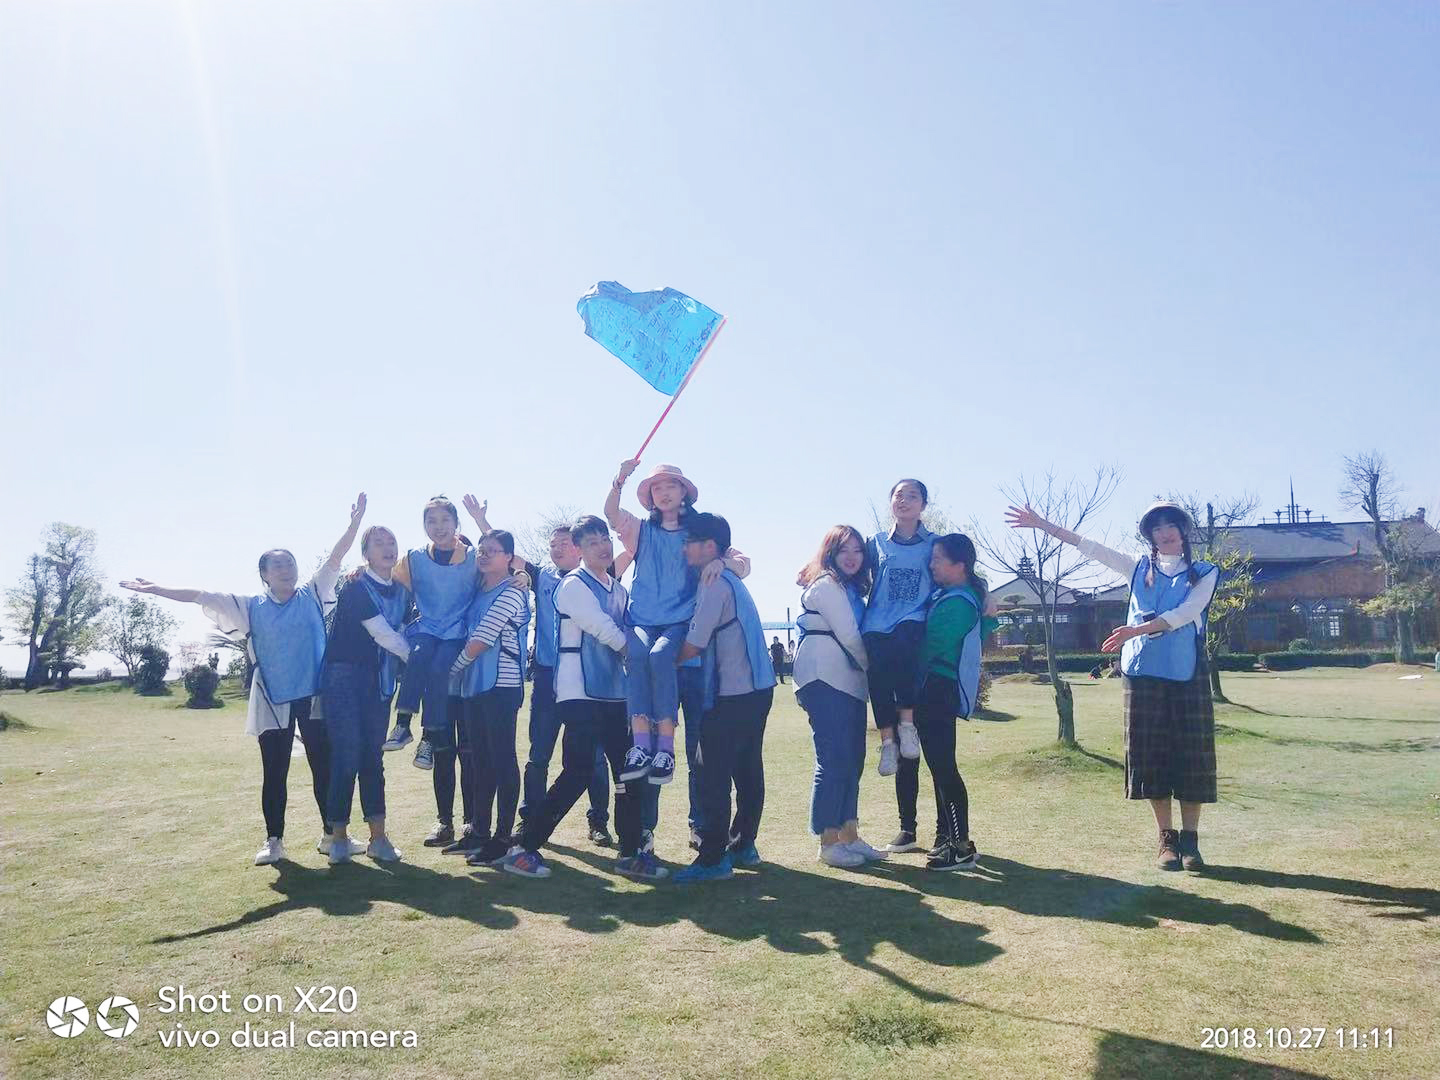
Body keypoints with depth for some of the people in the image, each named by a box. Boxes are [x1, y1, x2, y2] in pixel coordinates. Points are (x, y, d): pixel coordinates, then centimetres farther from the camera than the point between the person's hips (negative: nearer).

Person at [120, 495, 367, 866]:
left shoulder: (312, 595, 4)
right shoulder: (251, 606, 6)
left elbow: (335, 559, -3)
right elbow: (201, 596, 4)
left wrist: (355, 522, -13)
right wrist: (155, 589, -1)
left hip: (313, 697, 0)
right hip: (273, 703, 0)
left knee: (325, 767, 5)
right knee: (274, 773, 7)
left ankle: (331, 835, 17)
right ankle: (274, 841, 19)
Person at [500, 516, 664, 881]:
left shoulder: (619, 590, 16)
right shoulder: (574, 585, -8)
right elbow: (604, 630, -13)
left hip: (614, 691, 8)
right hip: (579, 691, -8)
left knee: (628, 770, 6)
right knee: (579, 772, -12)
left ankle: (631, 852, 17)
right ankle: (523, 848, 0)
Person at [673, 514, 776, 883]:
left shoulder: (715, 584, -13)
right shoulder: (732, 581, 16)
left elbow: (694, 645, -14)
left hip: (733, 694, -10)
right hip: (757, 688, 10)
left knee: (714, 775, -6)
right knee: (747, 770, 16)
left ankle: (713, 858, -3)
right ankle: (743, 845, 26)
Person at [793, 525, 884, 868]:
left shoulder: (851, 589, 23)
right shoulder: (826, 585, -7)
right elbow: (848, 636, -12)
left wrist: (867, 672, 6)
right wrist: (871, 665, 2)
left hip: (848, 683, 10)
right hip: (826, 681, -10)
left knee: (852, 759, 10)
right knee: (834, 760, -9)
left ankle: (849, 836, 16)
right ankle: (828, 843, -3)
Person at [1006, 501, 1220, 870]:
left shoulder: (1204, 573, 5)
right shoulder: (1140, 569, 13)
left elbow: (1184, 614, -11)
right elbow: (1090, 548, 10)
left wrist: (1136, 630, -23)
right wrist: (1043, 525, 4)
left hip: (1188, 675, -2)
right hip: (1143, 672, 2)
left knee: (1192, 757, -1)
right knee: (1152, 756, 2)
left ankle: (1190, 840, 10)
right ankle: (1167, 839, 11)